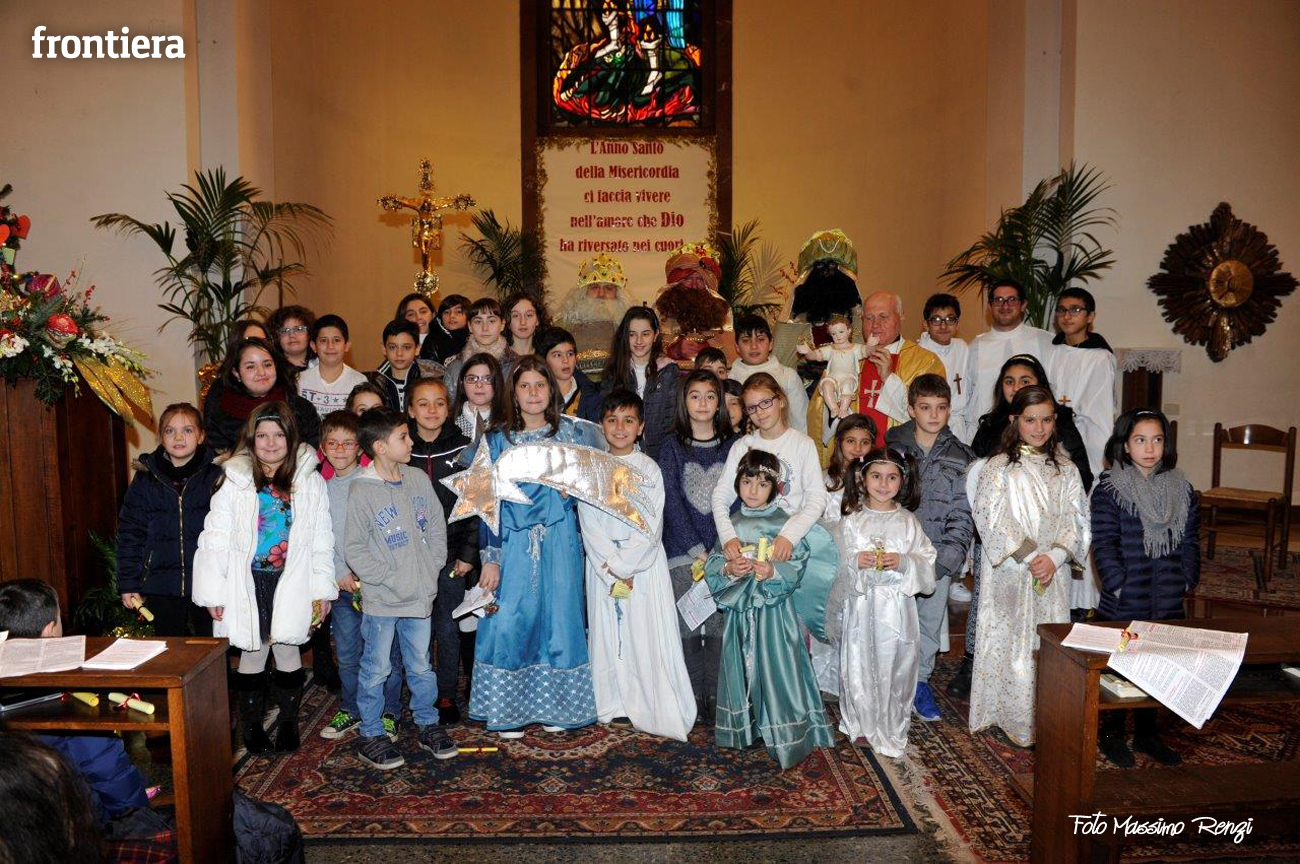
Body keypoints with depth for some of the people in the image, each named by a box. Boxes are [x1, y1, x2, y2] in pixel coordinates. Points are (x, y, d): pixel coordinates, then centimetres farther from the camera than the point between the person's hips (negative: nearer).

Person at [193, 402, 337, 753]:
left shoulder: (310, 482, 0)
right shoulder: (234, 482, -4)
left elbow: (322, 540, 3)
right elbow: (215, 541, -1)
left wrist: (322, 588, 1)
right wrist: (213, 593, -3)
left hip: (292, 582, 1)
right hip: (248, 582, -1)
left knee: (288, 649, 10)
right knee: (253, 652, 9)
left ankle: (289, 722, 27)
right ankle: (251, 725, 26)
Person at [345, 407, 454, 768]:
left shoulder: (418, 479, 3)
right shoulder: (362, 491, -13)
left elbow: (437, 527, 10)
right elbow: (354, 550, -11)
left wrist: (431, 569, 0)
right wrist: (390, 578, -15)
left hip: (420, 595, 5)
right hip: (381, 601, -4)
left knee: (421, 667, 17)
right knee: (376, 669, 8)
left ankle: (427, 725, 32)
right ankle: (370, 735, 23)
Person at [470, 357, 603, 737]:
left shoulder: (573, 432, 4)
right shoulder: (498, 439, 2)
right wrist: (490, 558, -5)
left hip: (559, 540, 1)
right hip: (513, 543, -1)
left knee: (558, 616, 4)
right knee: (509, 619, -3)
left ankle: (554, 706, 20)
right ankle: (509, 709, 13)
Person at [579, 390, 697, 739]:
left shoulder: (650, 470, 0)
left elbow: (650, 527, -7)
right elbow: (590, 526, -2)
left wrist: (625, 564, -14)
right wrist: (612, 567, -11)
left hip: (644, 562, -2)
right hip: (603, 564, 2)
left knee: (647, 631, -3)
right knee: (609, 631, 5)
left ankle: (657, 708, 5)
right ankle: (616, 705, 16)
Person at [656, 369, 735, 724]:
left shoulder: (732, 445, 8)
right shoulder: (672, 446, 4)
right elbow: (671, 501, -2)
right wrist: (697, 550, -9)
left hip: (723, 551, 1)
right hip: (683, 552, -1)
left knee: (719, 626, 0)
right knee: (687, 627, 1)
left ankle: (716, 699, 12)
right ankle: (693, 700, 13)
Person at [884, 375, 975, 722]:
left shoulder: (960, 457, 2)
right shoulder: (892, 448, 0)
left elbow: (963, 515, 1)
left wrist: (946, 558, -10)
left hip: (939, 556, 1)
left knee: (930, 622, 10)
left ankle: (920, 681, 28)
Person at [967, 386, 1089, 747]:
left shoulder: (1066, 470, 10)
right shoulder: (998, 467, -2)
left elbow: (1076, 518, 4)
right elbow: (992, 518, -10)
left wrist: (1055, 556, -12)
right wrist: (1029, 556, -16)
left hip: (1054, 574, 3)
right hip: (1009, 575, -3)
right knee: (1010, 640, 0)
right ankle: (1013, 717, 10)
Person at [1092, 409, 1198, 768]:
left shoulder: (1182, 489, 7)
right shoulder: (1110, 489, -8)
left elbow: (1191, 541, 12)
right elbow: (1104, 544, -10)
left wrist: (1186, 581, 3)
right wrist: (1120, 586, -14)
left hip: (1167, 604, 4)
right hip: (1123, 604, -4)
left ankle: (1146, 732, 30)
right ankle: (1111, 733, 20)